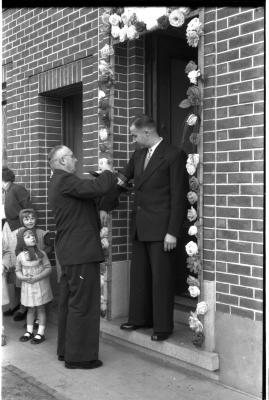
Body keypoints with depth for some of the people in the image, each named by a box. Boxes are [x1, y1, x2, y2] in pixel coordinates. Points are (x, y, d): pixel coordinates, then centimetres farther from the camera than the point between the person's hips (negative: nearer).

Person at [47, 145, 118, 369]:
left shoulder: (59, 182, 19)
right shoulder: (64, 180, -16)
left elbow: (90, 196, 18)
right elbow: (96, 188, -27)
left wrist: (110, 182, 10)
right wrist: (108, 173, -8)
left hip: (69, 252, 11)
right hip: (81, 252, -11)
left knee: (69, 302, 17)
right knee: (83, 304, -4)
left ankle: (66, 350, 27)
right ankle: (79, 356, 3)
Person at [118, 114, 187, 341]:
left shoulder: (173, 155, -9)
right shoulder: (138, 155, 13)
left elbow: (177, 196, -12)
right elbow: (124, 177, 14)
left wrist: (172, 232, -15)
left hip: (160, 228, -7)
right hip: (140, 226, 7)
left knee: (161, 277, 1)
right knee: (139, 274, 13)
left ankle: (163, 326, 12)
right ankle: (140, 318, 26)